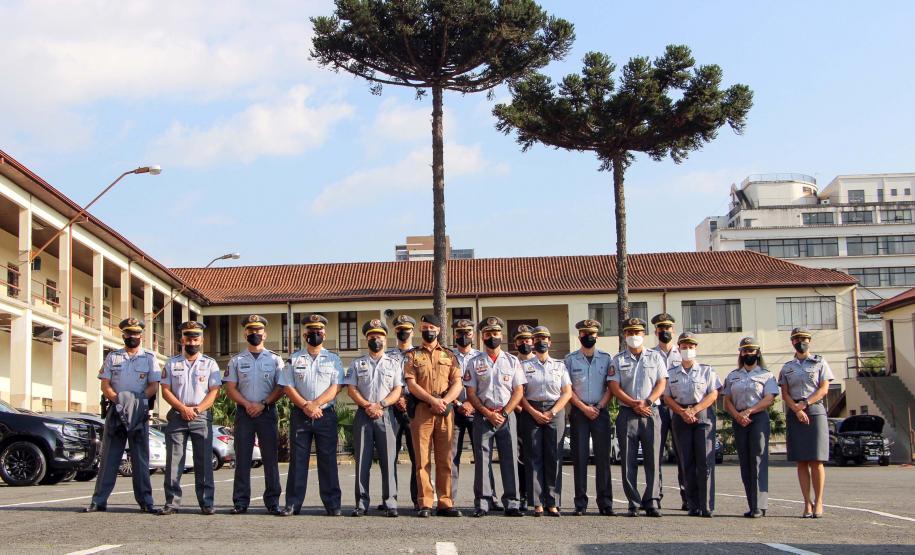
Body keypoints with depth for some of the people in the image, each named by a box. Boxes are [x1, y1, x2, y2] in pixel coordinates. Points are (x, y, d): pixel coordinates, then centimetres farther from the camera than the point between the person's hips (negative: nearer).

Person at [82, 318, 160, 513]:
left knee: (140, 458, 1)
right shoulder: (112, 357, 12)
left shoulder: (149, 358, 9)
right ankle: (99, 501, 2)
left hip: (139, 412, -1)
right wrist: (118, 399, -13)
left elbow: (154, 386, 1)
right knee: (108, 457, 1)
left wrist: (136, 400, -14)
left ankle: (145, 501, 3)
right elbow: (105, 385, 6)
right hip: (115, 411, 1)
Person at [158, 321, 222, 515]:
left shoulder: (210, 364, 9)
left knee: (204, 461, -2)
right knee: (173, 461, -2)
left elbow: (214, 391, 2)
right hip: (177, 416, 1)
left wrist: (197, 409, -11)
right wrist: (182, 408, -9)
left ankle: (206, 503, 0)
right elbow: (165, 390, 5)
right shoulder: (172, 363, 12)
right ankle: (172, 502, 0)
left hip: (202, 416, -1)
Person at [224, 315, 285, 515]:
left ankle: (272, 501, 1)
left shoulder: (275, 359, 9)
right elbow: (230, 388, 5)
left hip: (267, 412, -1)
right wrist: (247, 404, -10)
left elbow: (281, 388, 3)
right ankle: (240, 502, 2)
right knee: (242, 458, -1)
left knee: (271, 458, -2)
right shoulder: (236, 360, 12)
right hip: (243, 413, 1)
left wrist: (262, 404, -10)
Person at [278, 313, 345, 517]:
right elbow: (288, 387, 3)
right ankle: (293, 504, 3)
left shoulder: (333, 359, 10)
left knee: (328, 460, -1)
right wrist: (305, 406, -10)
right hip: (299, 414, 1)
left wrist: (314, 404, -13)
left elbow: (335, 387, -1)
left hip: (326, 414, -1)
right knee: (297, 459, 0)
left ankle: (332, 505, 1)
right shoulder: (294, 359, 11)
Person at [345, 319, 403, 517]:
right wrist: (367, 406, -10)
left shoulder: (394, 364, 13)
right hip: (363, 415, 1)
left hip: (386, 415, -1)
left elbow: (397, 391, 4)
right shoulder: (357, 364, 15)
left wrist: (380, 405, -12)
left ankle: (390, 503, -4)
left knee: (388, 460, -5)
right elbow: (351, 389, 5)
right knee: (362, 460, -1)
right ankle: (361, 503, 1)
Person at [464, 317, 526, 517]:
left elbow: (518, 391, 5)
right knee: (482, 459, -3)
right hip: (482, 416, -1)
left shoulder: (512, 361, 11)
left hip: (507, 415, 1)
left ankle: (511, 503, -1)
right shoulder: (474, 363, 8)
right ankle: (481, 503, -1)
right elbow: (471, 393, 3)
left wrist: (503, 413, -7)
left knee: (510, 458, -3)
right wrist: (488, 414, -9)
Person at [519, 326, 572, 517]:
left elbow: (567, 392, 5)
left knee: (554, 458, -4)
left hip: (555, 412, 1)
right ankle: (537, 503, -3)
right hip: (531, 412, -1)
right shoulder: (524, 365, 10)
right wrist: (534, 413, -9)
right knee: (534, 458, -4)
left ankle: (553, 503, -2)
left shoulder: (560, 365, 13)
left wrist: (552, 412, -7)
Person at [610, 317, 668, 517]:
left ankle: (652, 502, 0)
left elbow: (661, 384, 4)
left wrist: (647, 402, -13)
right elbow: (614, 387, 0)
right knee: (628, 461, -1)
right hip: (627, 414, 0)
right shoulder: (618, 360, 10)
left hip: (651, 413, 0)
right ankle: (634, 504, 3)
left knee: (652, 459, -3)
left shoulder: (655, 357, 12)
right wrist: (634, 404, -12)